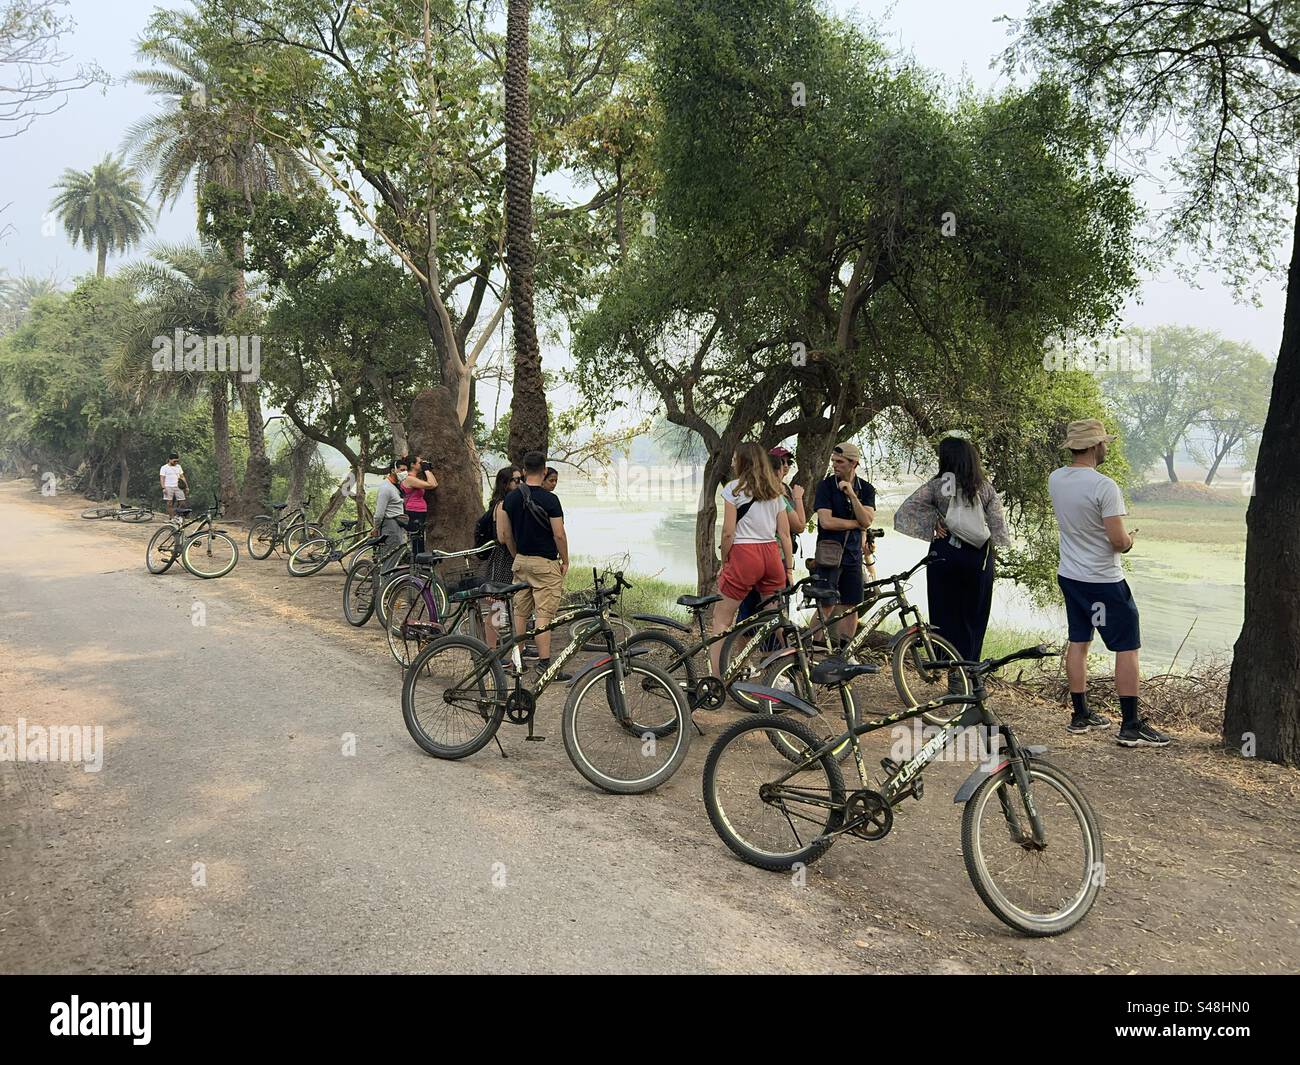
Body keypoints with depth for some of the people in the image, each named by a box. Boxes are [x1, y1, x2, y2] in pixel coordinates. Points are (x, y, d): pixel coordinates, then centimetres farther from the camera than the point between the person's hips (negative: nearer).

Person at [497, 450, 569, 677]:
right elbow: (559, 534, -14)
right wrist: (565, 561, -2)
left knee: (520, 612, 13)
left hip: (521, 561, 6)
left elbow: (506, 535, 8)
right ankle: (544, 664, -7)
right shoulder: (549, 499, -15)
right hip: (546, 563, -6)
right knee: (544, 615, -6)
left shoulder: (510, 499, 3)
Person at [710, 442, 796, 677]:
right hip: (772, 555, 6)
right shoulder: (775, 490, 14)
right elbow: (784, 534, 11)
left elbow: (728, 532, -8)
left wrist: (724, 562, 4)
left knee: (721, 618, 1)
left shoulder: (734, 487, -2)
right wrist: (789, 569, 14)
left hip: (744, 554, -5)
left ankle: (716, 678, -4)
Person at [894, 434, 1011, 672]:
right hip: (980, 555, 2)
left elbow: (905, 510, -13)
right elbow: (998, 523, -2)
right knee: (974, 616, 12)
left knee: (947, 616, 7)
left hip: (946, 553, -2)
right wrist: (991, 546, 9)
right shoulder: (985, 487, 1)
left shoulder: (937, 485, -6)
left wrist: (933, 523, -5)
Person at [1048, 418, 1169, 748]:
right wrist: (1129, 541, -1)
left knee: (1078, 641, 15)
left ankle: (1080, 714, 22)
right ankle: (1130, 726, 3)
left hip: (1068, 575, 8)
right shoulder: (1104, 486, -23)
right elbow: (1118, 540, -22)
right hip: (1104, 581, -7)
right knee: (1128, 647, 1)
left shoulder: (1055, 480, 0)